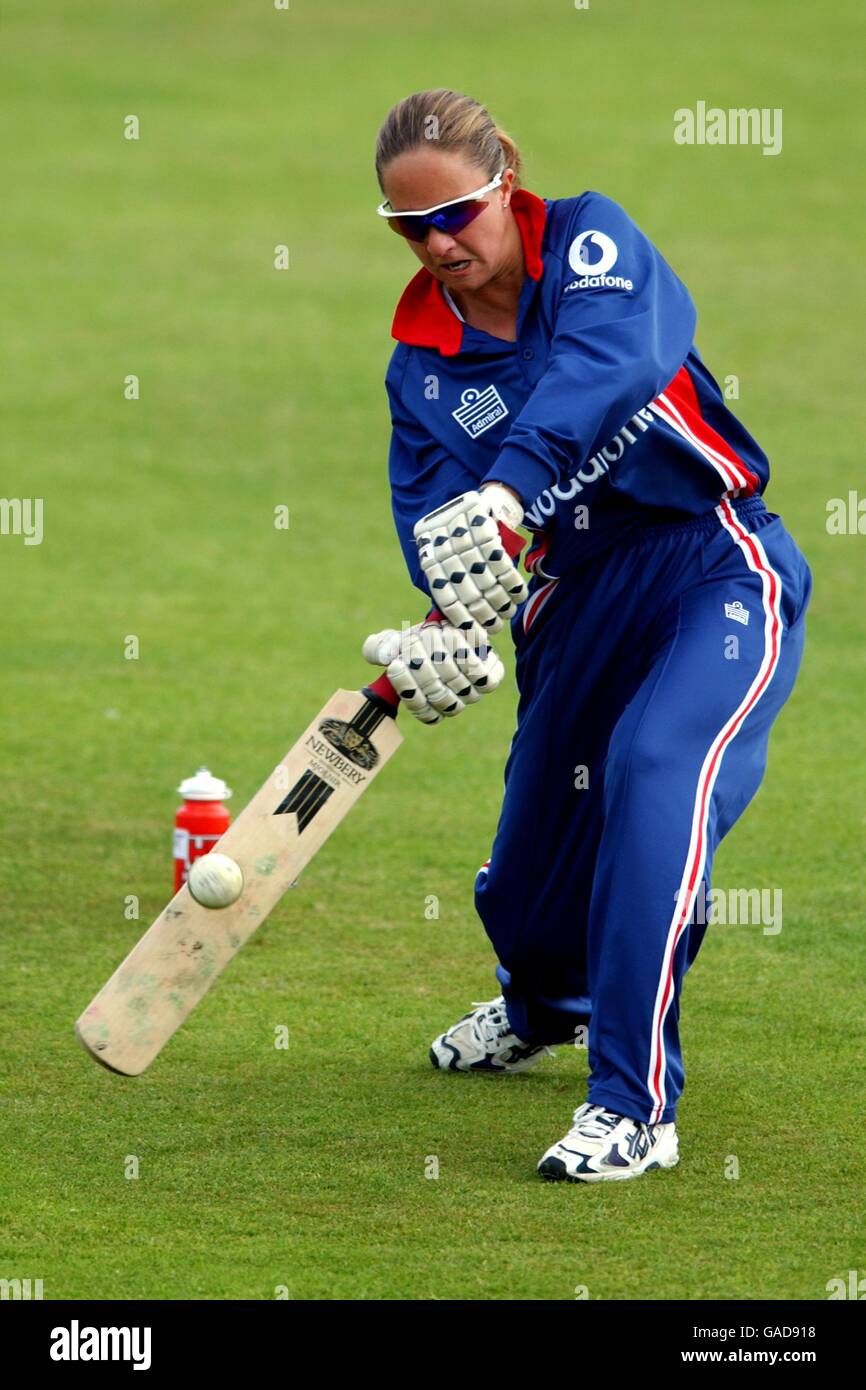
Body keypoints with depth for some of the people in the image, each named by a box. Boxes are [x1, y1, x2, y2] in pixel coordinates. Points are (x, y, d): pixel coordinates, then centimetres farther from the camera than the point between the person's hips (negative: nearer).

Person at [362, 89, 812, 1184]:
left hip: (716, 570, -6)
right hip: (578, 599, 6)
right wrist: (453, 623, -31)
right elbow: (432, 511, -7)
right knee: (529, 856, 11)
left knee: (657, 768, -30)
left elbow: (607, 362, -31)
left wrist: (503, 494, -47)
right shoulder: (421, 361, 5)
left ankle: (633, 1104, -29)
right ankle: (539, 1009, 51)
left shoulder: (589, 239, -9)